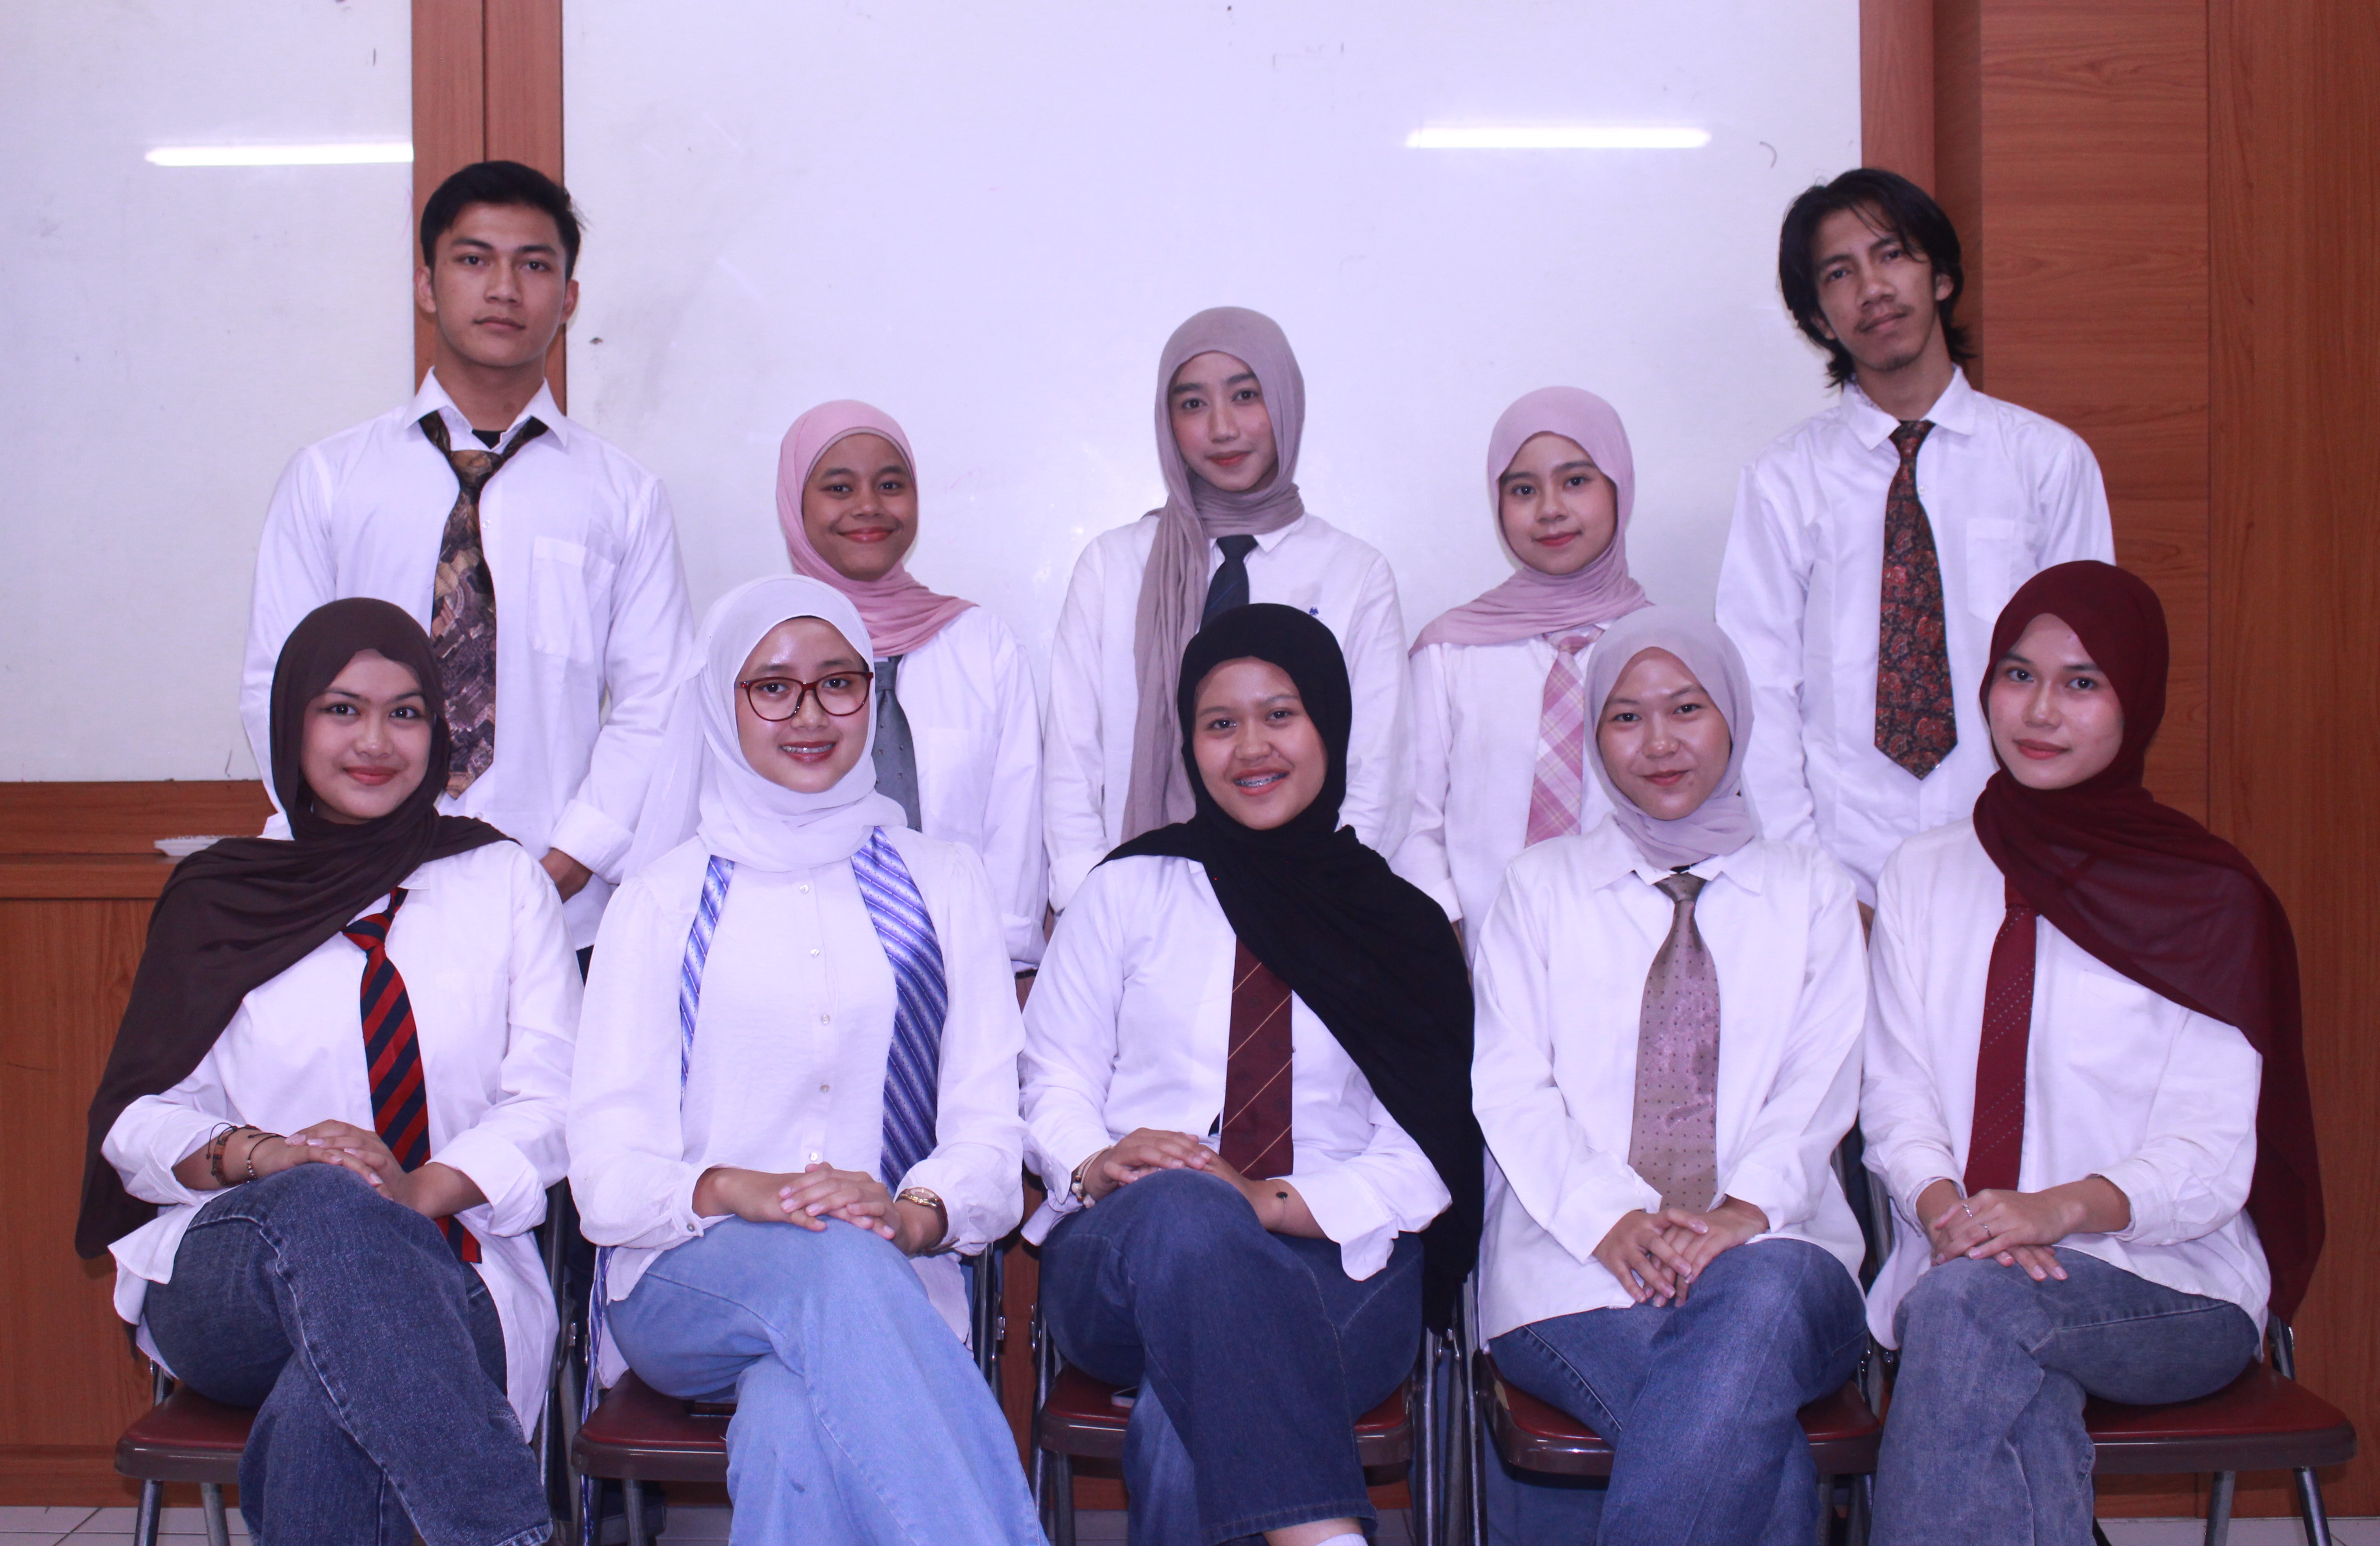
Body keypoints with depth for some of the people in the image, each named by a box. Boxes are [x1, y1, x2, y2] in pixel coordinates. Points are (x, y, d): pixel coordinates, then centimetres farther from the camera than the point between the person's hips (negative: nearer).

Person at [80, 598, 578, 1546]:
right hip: (229, 1278, 1)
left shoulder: (502, 883, 15)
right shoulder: (220, 899, 15)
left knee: (327, 1409, -37)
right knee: (322, 1206, -37)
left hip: (449, 1281, -1)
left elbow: (549, 1101, 4)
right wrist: (259, 1155, -13)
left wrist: (427, 1192, -15)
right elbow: (137, 1119, 9)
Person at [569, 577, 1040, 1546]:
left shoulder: (943, 886, 17)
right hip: (686, 1282, 0)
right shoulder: (665, 899, 14)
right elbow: (606, 1163, 3)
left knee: (797, 1426, -36)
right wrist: (734, 1192, -19)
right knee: (835, 1266, -36)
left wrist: (918, 1212, -16)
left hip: (889, 1282, 0)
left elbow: (990, 1129, 8)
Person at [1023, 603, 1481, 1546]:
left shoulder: (1404, 926, 14)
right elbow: (1055, 1084, 12)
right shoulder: (1130, 893, 16)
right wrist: (1098, 1166, -13)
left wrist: (1276, 1203, -13)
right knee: (1181, 1208, -39)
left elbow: (1425, 1158, 6)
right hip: (1122, 1258, 1)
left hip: (1336, 1262, -1)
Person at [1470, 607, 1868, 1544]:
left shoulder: (1810, 892, 20)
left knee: (1768, 1294, -38)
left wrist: (1743, 1213, -14)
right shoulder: (1543, 885, 18)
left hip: (1769, 1255, 1)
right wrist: (1610, 1218, -13)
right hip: (1577, 1261, -1)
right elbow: (1508, 1084, 6)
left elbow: (1822, 1085, 7)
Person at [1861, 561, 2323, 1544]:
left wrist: (2062, 1209, -25)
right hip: (1962, 1265, 2)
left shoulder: (2210, 901, 1)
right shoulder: (1925, 877, 12)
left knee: (1963, 1300, -34)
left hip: (2171, 1283, -2)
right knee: (2017, 1386, -35)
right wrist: (1943, 1204, -17)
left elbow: (2214, 1153, -5)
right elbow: (1896, 1098, 6)